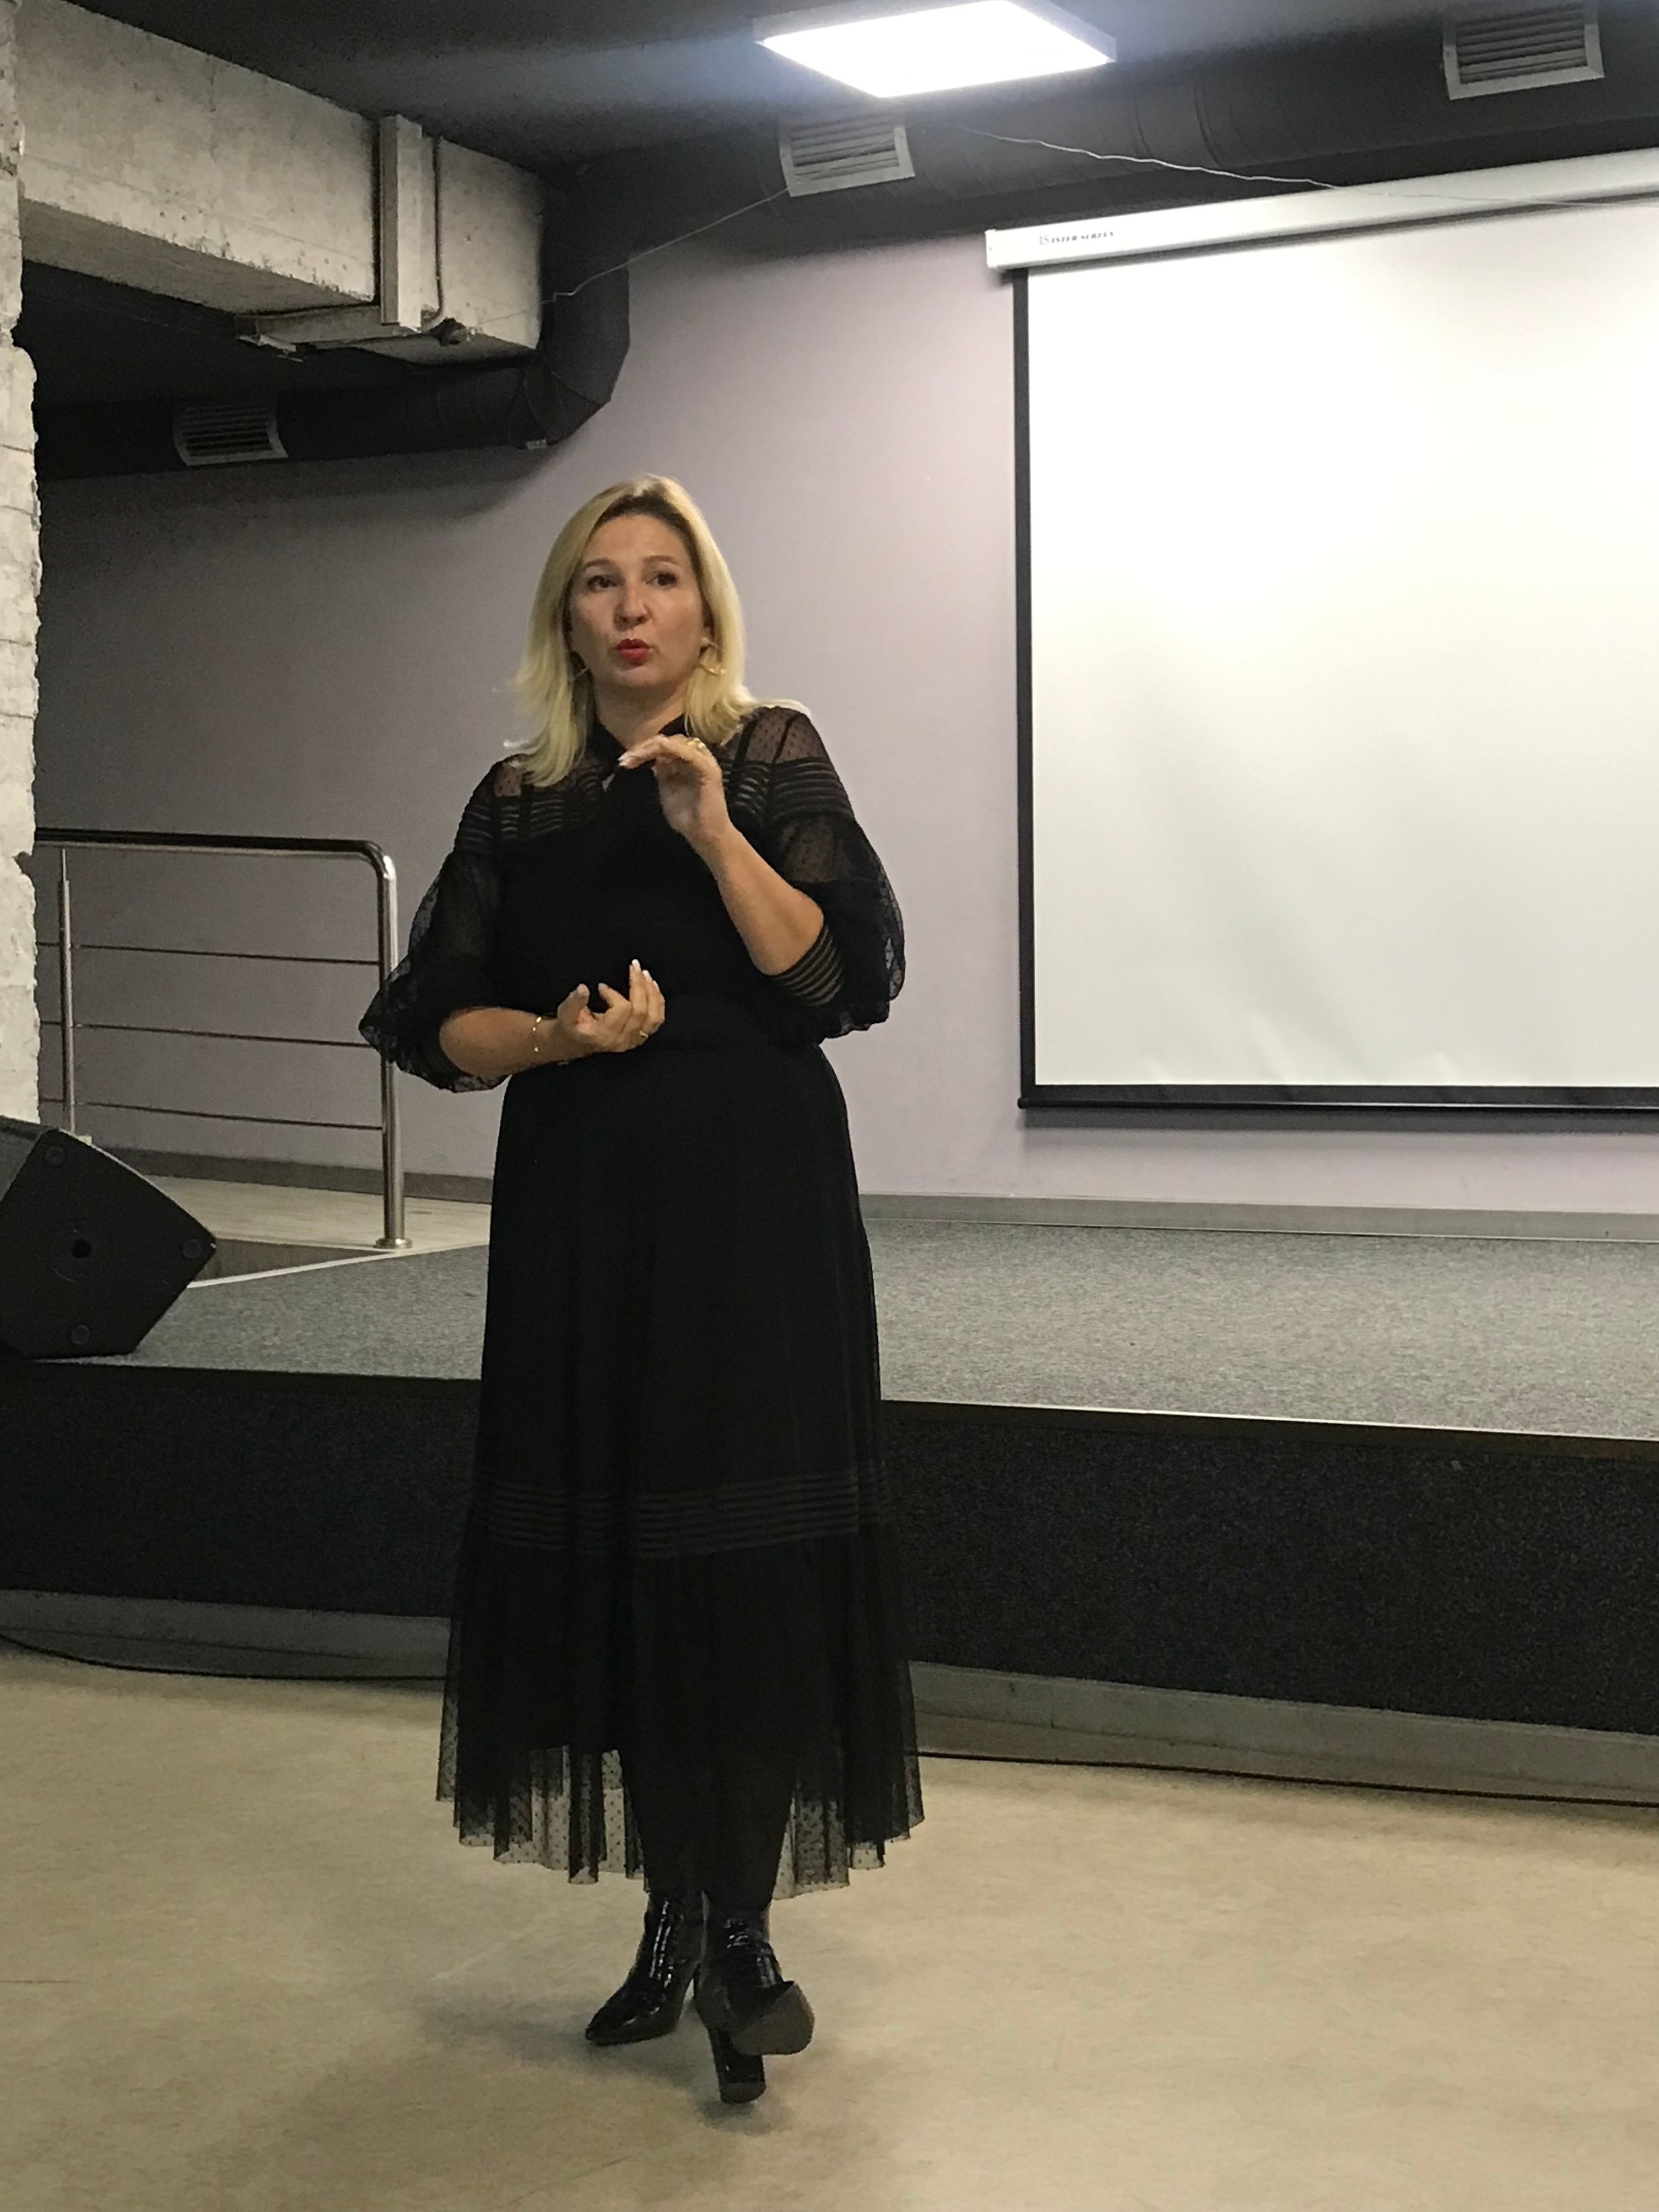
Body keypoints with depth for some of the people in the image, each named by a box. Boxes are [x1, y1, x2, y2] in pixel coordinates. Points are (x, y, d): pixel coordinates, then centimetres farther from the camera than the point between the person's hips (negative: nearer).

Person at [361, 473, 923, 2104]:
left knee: (748, 1558, -5)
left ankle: (741, 1934, 3)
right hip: (579, 1216, 3)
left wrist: (716, 830, -17)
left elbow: (845, 976, -8)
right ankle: (674, 1916, 15)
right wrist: (560, 1035, -11)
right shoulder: (516, 805, 10)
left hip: (754, 1207, -3)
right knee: (608, 1560, 3)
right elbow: (438, 1025, 7)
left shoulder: (772, 759, 2)